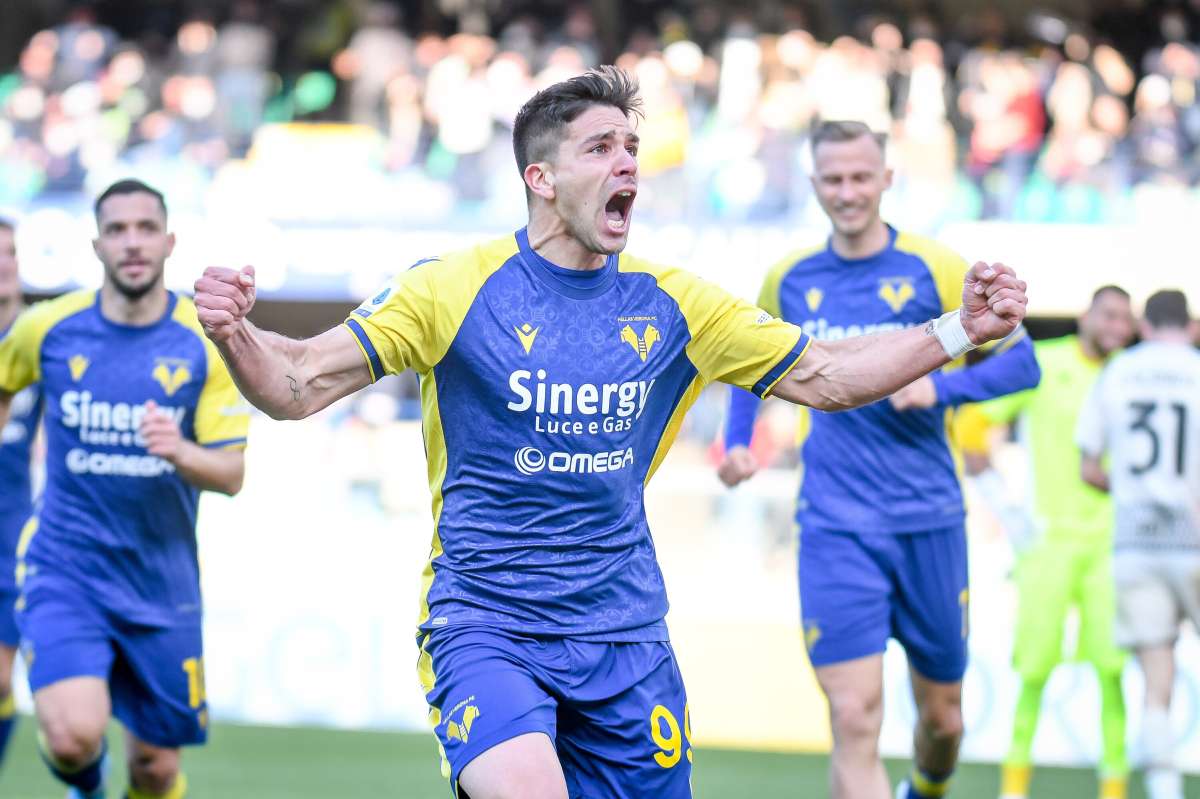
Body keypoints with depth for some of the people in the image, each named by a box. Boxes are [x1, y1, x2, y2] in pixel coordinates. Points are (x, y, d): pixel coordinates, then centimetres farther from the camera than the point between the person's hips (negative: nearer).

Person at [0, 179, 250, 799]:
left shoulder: (205, 344, -4)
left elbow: (232, 473, -6)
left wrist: (180, 453, -25)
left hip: (162, 583, 1)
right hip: (64, 572, -1)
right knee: (75, 736, -22)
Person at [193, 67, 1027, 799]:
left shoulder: (670, 302, 5)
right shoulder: (456, 288, -6)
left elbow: (821, 376, 13)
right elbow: (300, 385, -8)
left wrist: (958, 331, 2)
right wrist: (235, 333, -28)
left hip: (624, 637, 5)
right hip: (483, 626, -4)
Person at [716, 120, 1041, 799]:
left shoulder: (934, 270, -3)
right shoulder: (790, 280, 5)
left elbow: (1021, 360, -2)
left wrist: (940, 388, -19)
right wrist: (737, 442, 7)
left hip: (930, 522, 0)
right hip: (836, 530, 0)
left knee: (942, 714, 13)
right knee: (855, 720, -14)